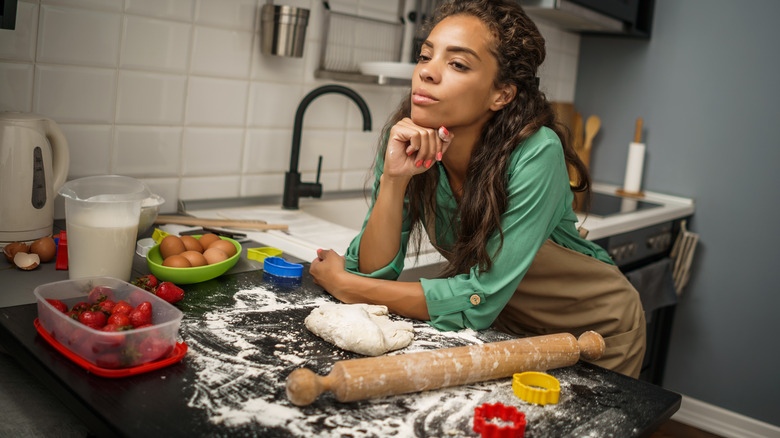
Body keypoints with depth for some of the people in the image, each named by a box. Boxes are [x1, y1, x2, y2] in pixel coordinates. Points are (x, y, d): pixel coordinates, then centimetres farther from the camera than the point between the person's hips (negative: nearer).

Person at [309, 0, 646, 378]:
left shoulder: (535, 153, -31)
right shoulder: (408, 144, -17)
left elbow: (479, 300, -30)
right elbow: (375, 273, -17)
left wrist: (347, 286, -23)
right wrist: (393, 178, -32)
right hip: (503, 327, 3)